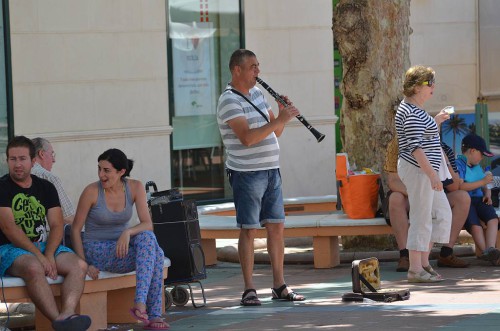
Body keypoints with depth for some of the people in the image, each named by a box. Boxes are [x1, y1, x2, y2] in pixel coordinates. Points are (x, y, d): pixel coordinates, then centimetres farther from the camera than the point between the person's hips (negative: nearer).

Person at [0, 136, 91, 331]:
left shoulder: (46, 188, 14)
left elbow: (57, 225, 6)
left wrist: (48, 256, -14)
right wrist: (38, 256, -20)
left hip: (45, 246, 5)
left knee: (79, 265, -23)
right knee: (34, 268, -39)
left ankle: (67, 314, -48)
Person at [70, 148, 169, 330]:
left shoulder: (135, 187, -4)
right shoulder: (91, 191, -12)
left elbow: (148, 224, -10)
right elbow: (75, 229, -6)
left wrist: (128, 232, -31)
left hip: (121, 248, 4)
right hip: (96, 250, -4)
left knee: (153, 248, -30)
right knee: (150, 247, -29)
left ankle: (140, 302, -35)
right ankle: (152, 315, -32)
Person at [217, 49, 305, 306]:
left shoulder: (257, 93, 15)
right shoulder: (229, 100, -11)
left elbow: (274, 133, 17)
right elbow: (247, 138, -24)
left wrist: (283, 115, -2)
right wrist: (278, 120, -24)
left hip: (270, 171, 8)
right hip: (247, 174, -8)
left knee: (276, 227, 8)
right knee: (249, 229, -5)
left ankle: (279, 285, 15)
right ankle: (249, 290, -1)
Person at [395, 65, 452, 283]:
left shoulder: (416, 110, 16)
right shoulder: (412, 113, -18)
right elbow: (415, 147, -24)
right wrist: (432, 174, -26)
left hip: (425, 171, 11)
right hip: (417, 170, -11)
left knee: (442, 214, 13)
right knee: (421, 218, -6)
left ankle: (424, 262, 15)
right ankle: (415, 270, -1)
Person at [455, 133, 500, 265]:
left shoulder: (477, 167, 27)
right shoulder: (458, 165, -2)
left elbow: (484, 187, 31)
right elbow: (460, 186, -17)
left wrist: (487, 194, 5)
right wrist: (483, 182, -10)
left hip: (478, 199, 7)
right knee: (474, 224, -33)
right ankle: (487, 252, -45)